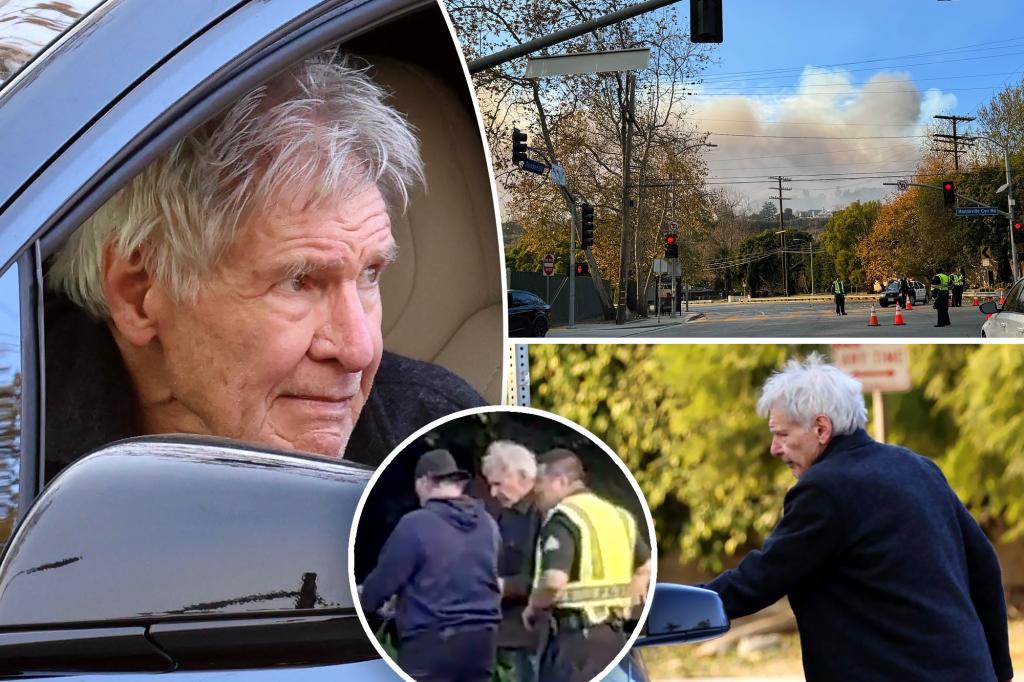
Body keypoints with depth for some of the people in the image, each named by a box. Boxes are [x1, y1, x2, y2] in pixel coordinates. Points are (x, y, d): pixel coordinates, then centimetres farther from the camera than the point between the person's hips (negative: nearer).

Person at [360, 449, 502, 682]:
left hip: (431, 640, -6)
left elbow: (384, 579, -5)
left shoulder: (415, 525, -13)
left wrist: (363, 601, 15)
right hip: (481, 637, 6)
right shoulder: (487, 523, 5)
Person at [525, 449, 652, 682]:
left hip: (575, 635, -8)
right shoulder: (618, 515, 15)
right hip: (614, 634, 9)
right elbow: (646, 568, 24)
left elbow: (554, 582, -25)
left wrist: (533, 607, -7)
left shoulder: (563, 519, -13)